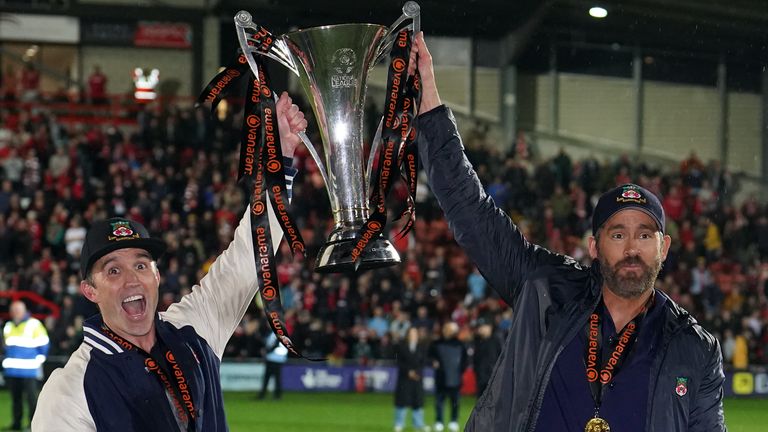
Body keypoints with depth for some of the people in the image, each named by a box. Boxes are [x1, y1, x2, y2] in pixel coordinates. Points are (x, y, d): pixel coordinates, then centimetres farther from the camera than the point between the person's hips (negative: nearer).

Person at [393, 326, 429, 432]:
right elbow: (399, 361, -1)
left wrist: (417, 372, -12)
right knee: (402, 399, -2)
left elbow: (424, 362, 3)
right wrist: (408, 372, -11)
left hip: (418, 377, 1)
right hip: (404, 376, -1)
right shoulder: (401, 346, 1)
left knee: (417, 400, 2)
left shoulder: (422, 347, 4)